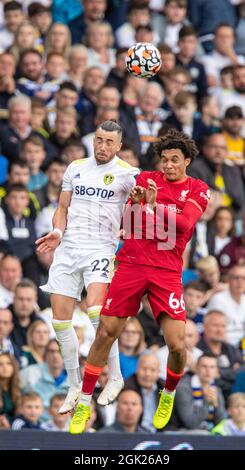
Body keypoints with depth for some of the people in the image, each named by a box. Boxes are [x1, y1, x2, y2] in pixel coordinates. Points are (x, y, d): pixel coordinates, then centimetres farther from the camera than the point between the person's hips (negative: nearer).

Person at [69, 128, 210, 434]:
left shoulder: (197, 190, 6)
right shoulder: (146, 179, 10)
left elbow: (185, 224, -11)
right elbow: (126, 220, 3)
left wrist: (154, 206, -24)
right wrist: (135, 203, -19)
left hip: (167, 271, -1)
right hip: (132, 263, 1)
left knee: (177, 345, -10)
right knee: (105, 333, -4)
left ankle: (168, 396, 20)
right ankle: (84, 404, 8)